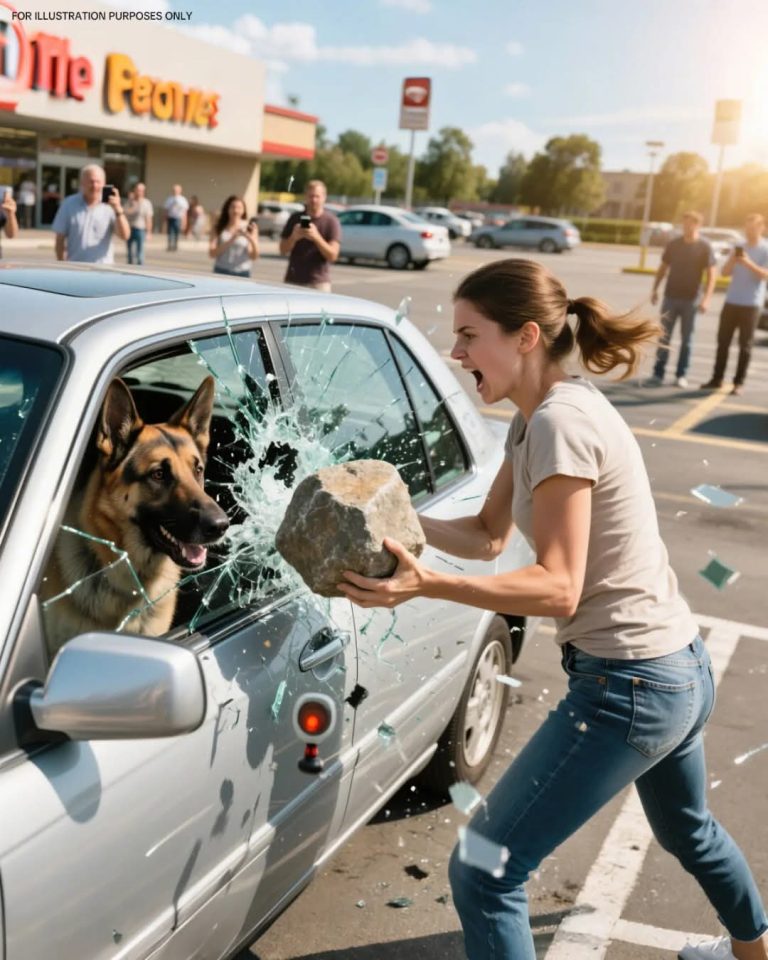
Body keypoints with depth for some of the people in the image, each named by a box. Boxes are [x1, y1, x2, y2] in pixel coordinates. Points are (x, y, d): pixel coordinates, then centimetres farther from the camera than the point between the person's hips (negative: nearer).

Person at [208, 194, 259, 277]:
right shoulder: (218, 229, 5)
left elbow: (254, 257, -1)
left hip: (242, 273, -1)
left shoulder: (249, 228, 1)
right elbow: (212, 253, -6)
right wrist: (231, 240, -16)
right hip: (221, 272, 1)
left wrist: (252, 240, -20)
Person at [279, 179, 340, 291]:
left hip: (318, 283, -3)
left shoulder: (331, 221, -1)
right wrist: (294, 237, -14)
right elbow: (283, 250, 7)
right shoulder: (295, 219, 10)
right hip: (292, 281, 3)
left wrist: (316, 237, -23)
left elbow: (333, 255, -9)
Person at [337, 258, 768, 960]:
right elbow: (488, 538, 8)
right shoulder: (539, 417, 8)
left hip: (629, 687, -11)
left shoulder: (558, 422, -22)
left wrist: (423, 584, -34)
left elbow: (556, 587, -25)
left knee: (483, 873, -5)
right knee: (687, 830, 36)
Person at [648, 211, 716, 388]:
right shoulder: (673, 245, 5)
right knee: (664, 337, 1)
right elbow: (663, 268, 13)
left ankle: (681, 375, 11)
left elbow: (711, 274, -5)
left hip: (690, 300, -2)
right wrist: (655, 289, 4)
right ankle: (658, 373, 4)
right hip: (670, 297, 2)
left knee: (686, 339, 4)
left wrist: (706, 298, -14)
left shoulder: (704, 248, -3)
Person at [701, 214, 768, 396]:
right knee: (723, 341, 3)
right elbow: (725, 272, 8)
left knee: (745, 345, -1)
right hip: (731, 301, 5)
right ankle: (717, 378, 9)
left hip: (751, 304, -4)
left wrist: (749, 263, -27)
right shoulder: (738, 248, 14)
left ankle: (739, 382, 3)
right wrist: (733, 259, -11)